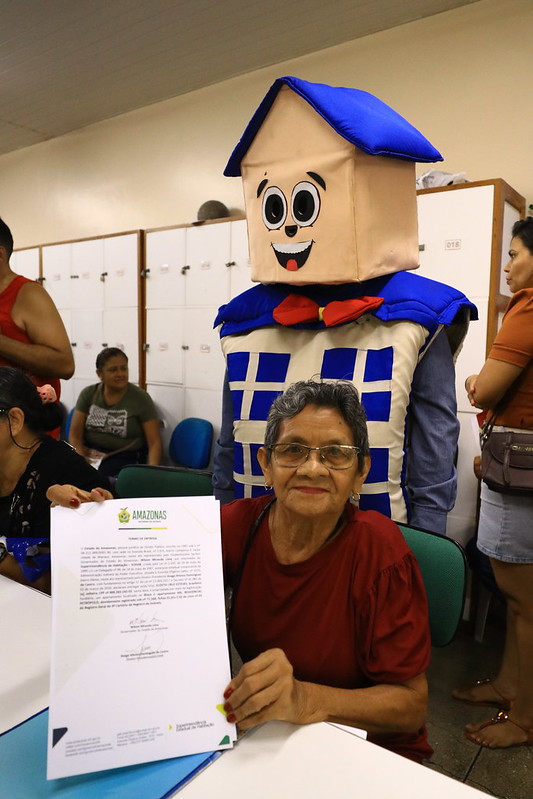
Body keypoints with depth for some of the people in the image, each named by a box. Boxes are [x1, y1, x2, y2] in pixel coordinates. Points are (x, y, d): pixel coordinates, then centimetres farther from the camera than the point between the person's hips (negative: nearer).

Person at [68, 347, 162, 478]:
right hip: (89, 455, 3)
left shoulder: (141, 398, -4)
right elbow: (74, 435, 2)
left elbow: (154, 443, -7)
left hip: (125, 460, -3)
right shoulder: (88, 394, 5)